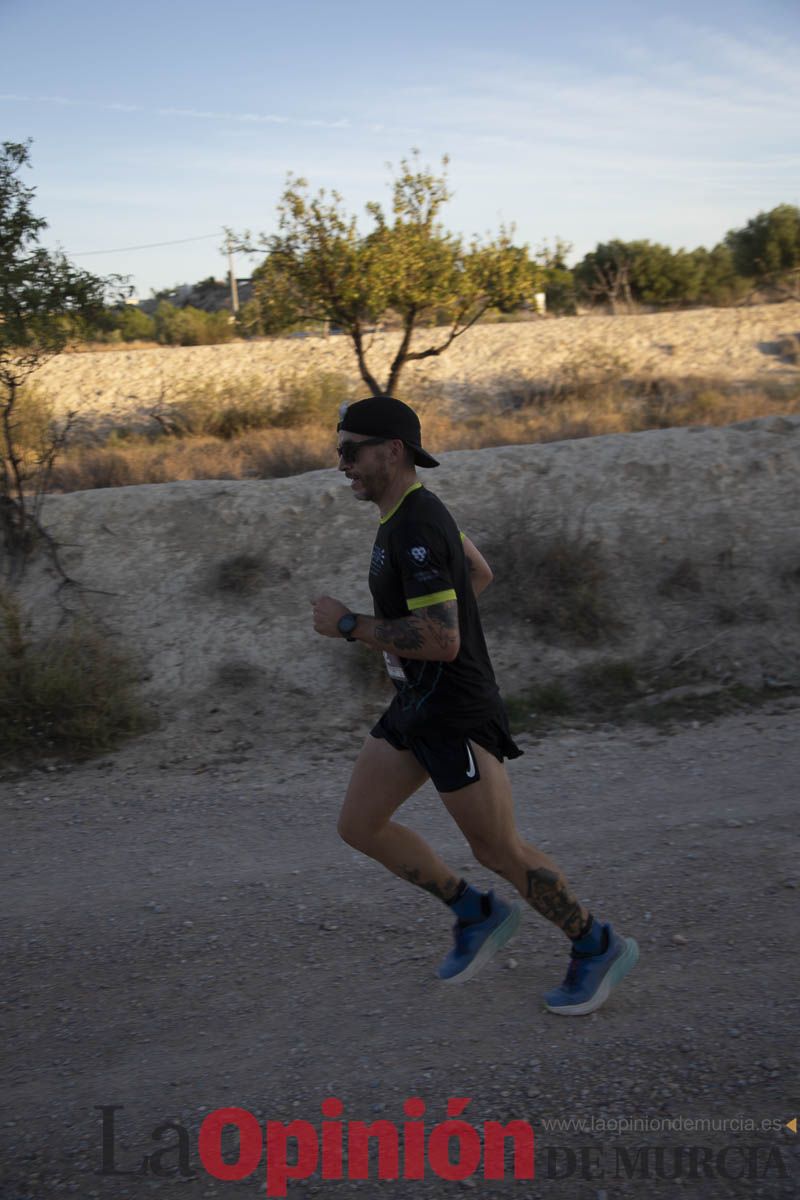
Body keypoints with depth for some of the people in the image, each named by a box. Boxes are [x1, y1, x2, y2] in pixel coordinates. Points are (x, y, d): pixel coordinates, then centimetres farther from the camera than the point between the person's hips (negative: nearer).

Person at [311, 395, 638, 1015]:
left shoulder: (417, 529, -23)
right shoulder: (413, 511, 9)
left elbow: (441, 641, -30)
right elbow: (480, 571, 24)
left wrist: (349, 624, -21)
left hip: (455, 714, -10)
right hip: (417, 704, 10)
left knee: (500, 851, 2)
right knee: (359, 825, 10)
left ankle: (597, 946, 22)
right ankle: (477, 912, 23)